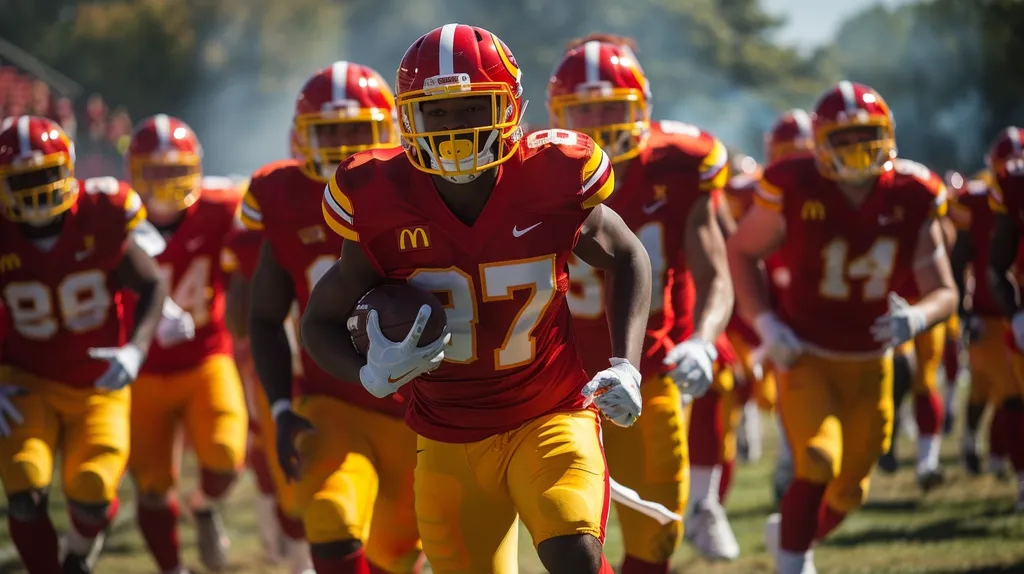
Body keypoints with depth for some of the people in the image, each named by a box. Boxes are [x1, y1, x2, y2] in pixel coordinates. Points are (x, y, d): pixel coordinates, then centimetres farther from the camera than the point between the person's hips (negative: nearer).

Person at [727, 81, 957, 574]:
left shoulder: (911, 197, -10)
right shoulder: (795, 189, -16)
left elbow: (944, 292, -5)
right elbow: (741, 252, 0)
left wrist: (917, 318, -28)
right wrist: (765, 322, -12)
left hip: (870, 363, 3)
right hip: (805, 354, -3)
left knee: (848, 492, 13)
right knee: (818, 463, -25)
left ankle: (791, 533, 44)